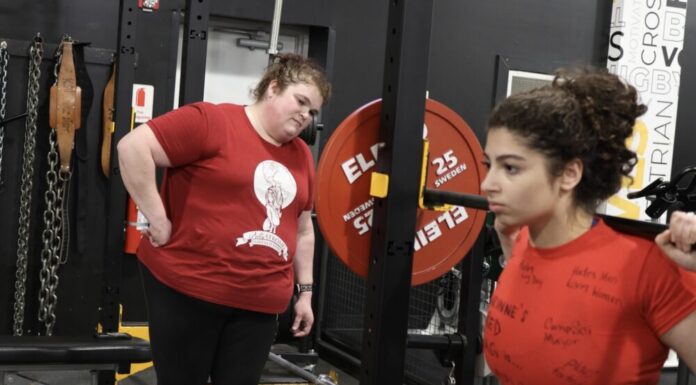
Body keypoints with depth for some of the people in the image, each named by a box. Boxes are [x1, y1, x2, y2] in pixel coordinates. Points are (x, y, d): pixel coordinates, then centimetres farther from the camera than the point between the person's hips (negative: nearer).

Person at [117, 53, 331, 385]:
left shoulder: (301, 156, 12)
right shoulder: (213, 121, -10)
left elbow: (303, 230, 21)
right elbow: (133, 147, -16)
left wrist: (305, 290, 18)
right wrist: (157, 220, -16)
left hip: (260, 303, 6)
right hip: (186, 289, -6)